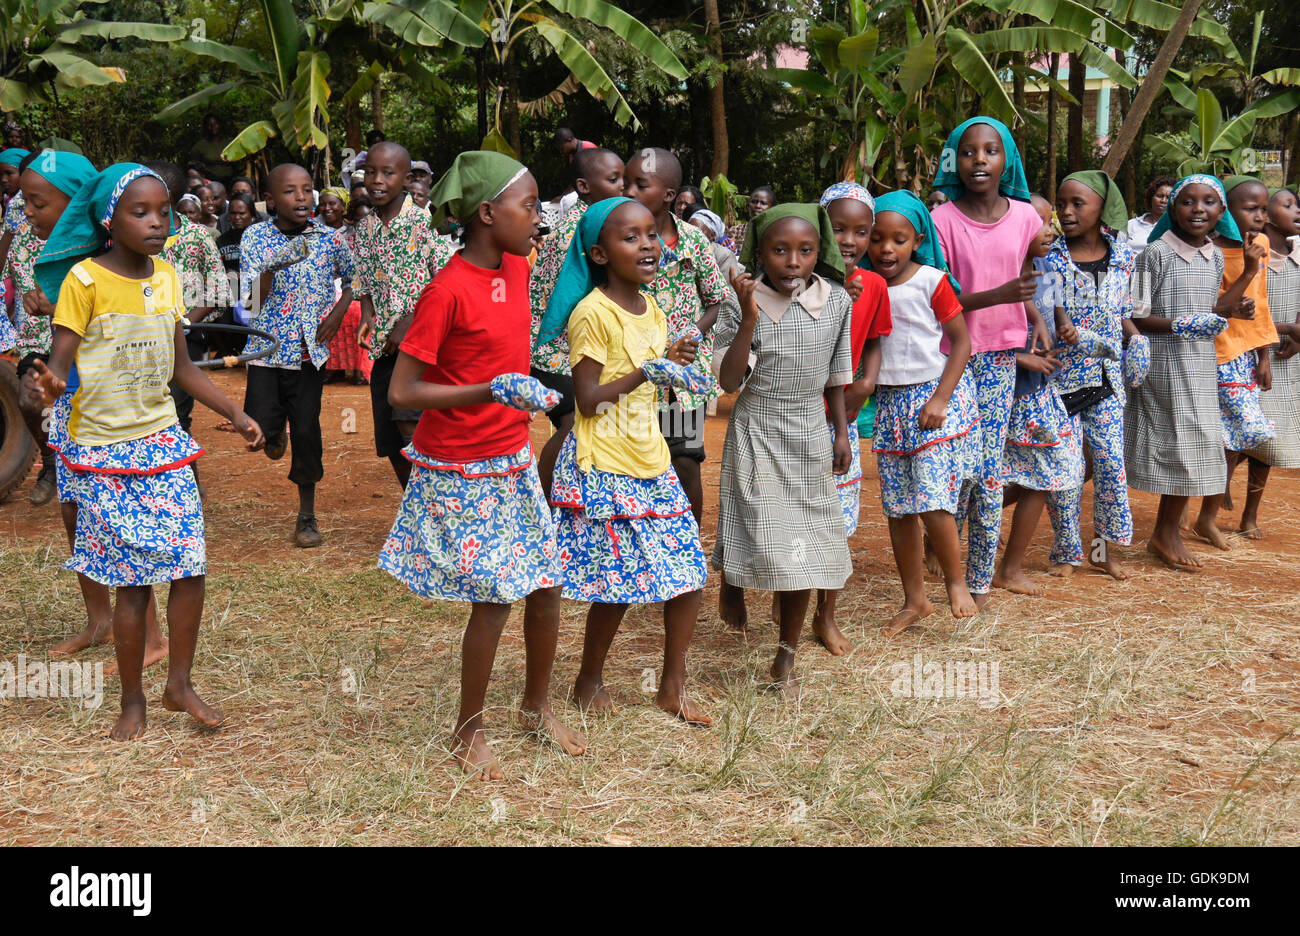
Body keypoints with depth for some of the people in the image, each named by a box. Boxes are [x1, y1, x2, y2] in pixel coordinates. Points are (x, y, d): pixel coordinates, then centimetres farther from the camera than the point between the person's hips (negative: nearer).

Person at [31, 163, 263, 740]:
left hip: (162, 440, 5)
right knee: (134, 579, -2)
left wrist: (236, 415, 8)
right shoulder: (84, 280, -11)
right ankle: (132, 700, 15)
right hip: (103, 450, -5)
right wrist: (51, 383, -37)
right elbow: (61, 358, -14)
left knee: (190, 567, 1)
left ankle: (179, 684, 19)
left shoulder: (166, 276, 5)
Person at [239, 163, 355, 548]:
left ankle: (307, 515, 17)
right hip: (266, 347, 0)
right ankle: (275, 435, 31)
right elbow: (254, 300, -8)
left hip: (309, 348, 0)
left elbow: (353, 280, 14)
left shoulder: (329, 238, -1)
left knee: (306, 432, 1)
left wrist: (337, 314, -2)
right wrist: (270, 267, -26)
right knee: (260, 427, -10)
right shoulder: (255, 237, -3)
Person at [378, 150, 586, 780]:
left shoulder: (517, 269, 3)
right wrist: (492, 391, -27)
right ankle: (470, 731, 17)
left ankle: (537, 706, 31)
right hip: (461, 473, -7)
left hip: (513, 461, 7)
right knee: (493, 600, -2)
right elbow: (402, 391, -20)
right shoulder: (447, 291, -19)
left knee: (547, 586, 11)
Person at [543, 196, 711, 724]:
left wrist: (672, 362, 6)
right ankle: (590, 680, 20)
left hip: (651, 461, 8)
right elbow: (589, 400, -16)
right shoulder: (592, 313, -14)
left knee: (688, 574, 4)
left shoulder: (652, 312, 11)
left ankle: (673, 686, 19)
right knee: (617, 583, -3)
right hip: (603, 467, -8)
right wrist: (642, 374, -23)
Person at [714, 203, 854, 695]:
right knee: (763, 534, -6)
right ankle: (731, 580, 32)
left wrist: (841, 431, 10)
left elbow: (835, 373, 9)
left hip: (811, 434, 3)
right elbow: (730, 381, -17)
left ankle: (786, 654, 16)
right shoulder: (744, 304, -12)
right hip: (757, 433, -3)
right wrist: (749, 318, -25)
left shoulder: (836, 301, -3)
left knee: (805, 545, 4)